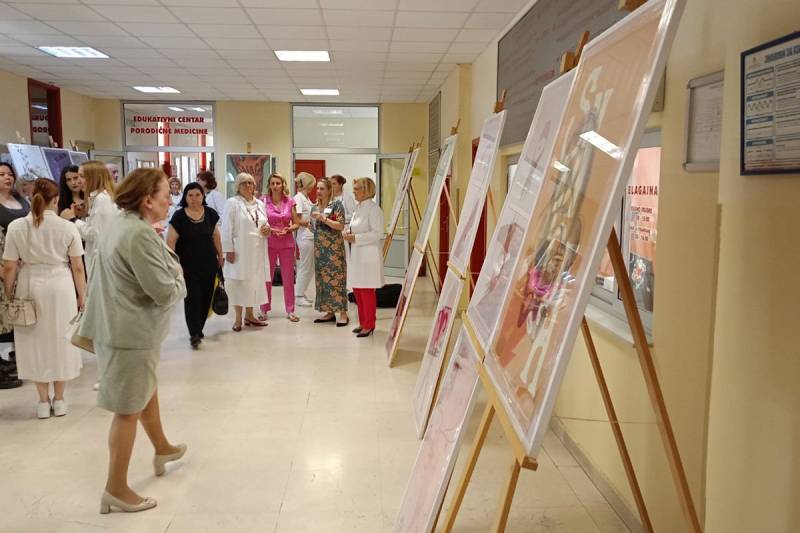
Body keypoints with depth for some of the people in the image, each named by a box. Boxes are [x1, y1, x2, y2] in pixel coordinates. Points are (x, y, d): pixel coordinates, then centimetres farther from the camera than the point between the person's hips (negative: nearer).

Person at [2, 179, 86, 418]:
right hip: (60, 287, -1)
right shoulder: (67, 227, -8)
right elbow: (78, 267, -5)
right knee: (60, 340, 13)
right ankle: (59, 400, 22)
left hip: (30, 288, 1)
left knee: (35, 341, 14)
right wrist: (81, 295, 7)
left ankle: (43, 400, 21)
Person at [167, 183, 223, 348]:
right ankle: (194, 334, 1)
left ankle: (198, 328, 26)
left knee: (206, 298, 8)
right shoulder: (179, 216, -7)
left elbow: (215, 236, 13)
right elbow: (171, 241, -8)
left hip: (209, 264, 4)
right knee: (192, 298, -6)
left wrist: (220, 255, 14)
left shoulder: (210, 213, 3)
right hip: (188, 266, -3)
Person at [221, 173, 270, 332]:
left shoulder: (260, 204, 13)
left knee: (254, 281, 10)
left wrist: (267, 229, -1)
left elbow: (264, 224, 23)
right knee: (239, 282, 0)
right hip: (239, 251, -5)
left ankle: (249, 315, 24)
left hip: (257, 251, 5)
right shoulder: (232, 203, -4)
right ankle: (238, 319, 11)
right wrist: (228, 250, -14)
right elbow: (227, 228, -8)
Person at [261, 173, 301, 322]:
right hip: (269, 243, -1)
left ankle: (290, 310, 14)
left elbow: (296, 224, 7)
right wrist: (271, 230, -16)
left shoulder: (290, 201, 4)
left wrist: (288, 229, -12)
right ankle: (264, 309, 17)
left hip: (287, 243, 2)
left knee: (288, 277, 5)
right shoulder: (263, 201, -2)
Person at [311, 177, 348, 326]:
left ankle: (343, 313, -2)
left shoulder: (336, 204, -5)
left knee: (336, 279, -7)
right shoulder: (315, 207, 13)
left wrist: (323, 218, -19)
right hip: (319, 248, 7)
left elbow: (341, 226, -14)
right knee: (322, 279, 7)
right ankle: (329, 312, 15)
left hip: (334, 248, -7)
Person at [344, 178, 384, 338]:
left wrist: (356, 238, -18)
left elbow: (378, 233, -17)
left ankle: (369, 325, 7)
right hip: (357, 254, 9)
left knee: (367, 291, -2)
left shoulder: (373, 208, -11)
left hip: (369, 255, -9)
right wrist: (350, 234, 4)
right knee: (357, 290, 12)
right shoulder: (358, 208, 15)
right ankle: (363, 322, 23)